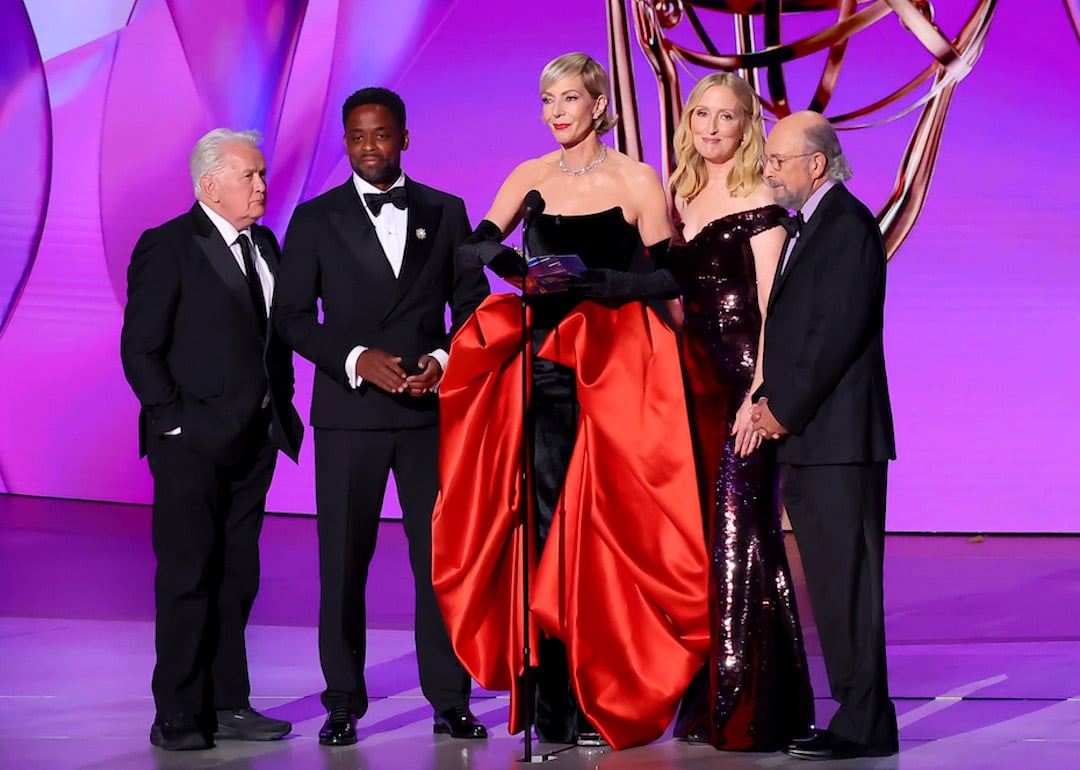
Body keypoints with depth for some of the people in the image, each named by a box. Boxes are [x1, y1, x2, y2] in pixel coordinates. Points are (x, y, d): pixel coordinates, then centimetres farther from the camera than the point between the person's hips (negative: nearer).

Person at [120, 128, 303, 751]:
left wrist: (283, 409, 9)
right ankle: (178, 716, 2)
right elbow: (140, 347, -10)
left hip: (253, 441, 7)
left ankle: (228, 705, 18)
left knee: (237, 577, 10)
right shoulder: (167, 248, -8)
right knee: (188, 578, -3)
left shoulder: (264, 245, 13)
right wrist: (175, 423, -14)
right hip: (192, 442, -7)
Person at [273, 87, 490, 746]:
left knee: (442, 554, 0)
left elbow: (472, 305, 11)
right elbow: (293, 315, 2)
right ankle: (343, 703, 10)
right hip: (349, 411, -1)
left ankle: (450, 699, 9)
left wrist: (443, 360, -8)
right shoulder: (316, 219, 5)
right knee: (344, 561, 1)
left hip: (432, 407, 1)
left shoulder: (446, 213, 9)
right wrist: (357, 359, -12)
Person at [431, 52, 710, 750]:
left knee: (604, 523, -3)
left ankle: (605, 699, 5)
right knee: (545, 518, -2)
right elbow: (473, 244, 6)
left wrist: (599, 281, -19)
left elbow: (669, 277, -4)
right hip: (543, 362, 3)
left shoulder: (637, 181, 0)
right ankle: (555, 705, 3)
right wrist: (503, 258, -16)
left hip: (615, 368, -3)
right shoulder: (531, 178, 10)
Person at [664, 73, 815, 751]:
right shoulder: (683, 198, 15)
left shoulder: (758, 204, -5)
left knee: (738, 531, -7)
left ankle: (749, 708, -3)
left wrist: (758, 392, -19)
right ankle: (706, 701, 15)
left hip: (737, 381, -7)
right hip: (688, 381, 7)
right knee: (697, 532, 8)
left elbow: (769, 307, -10)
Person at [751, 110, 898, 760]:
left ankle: (865, 726, -3)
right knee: (831, 583, 10)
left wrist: (785, 409, -13)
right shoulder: (809, 226, 21)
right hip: (808, 439, 10)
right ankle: (858, 714, 15)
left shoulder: (847, 223, -10)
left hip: (839, 437, -10)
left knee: (848, 579, -7)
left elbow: (839, 331, -18)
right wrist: (771, 402, 7)